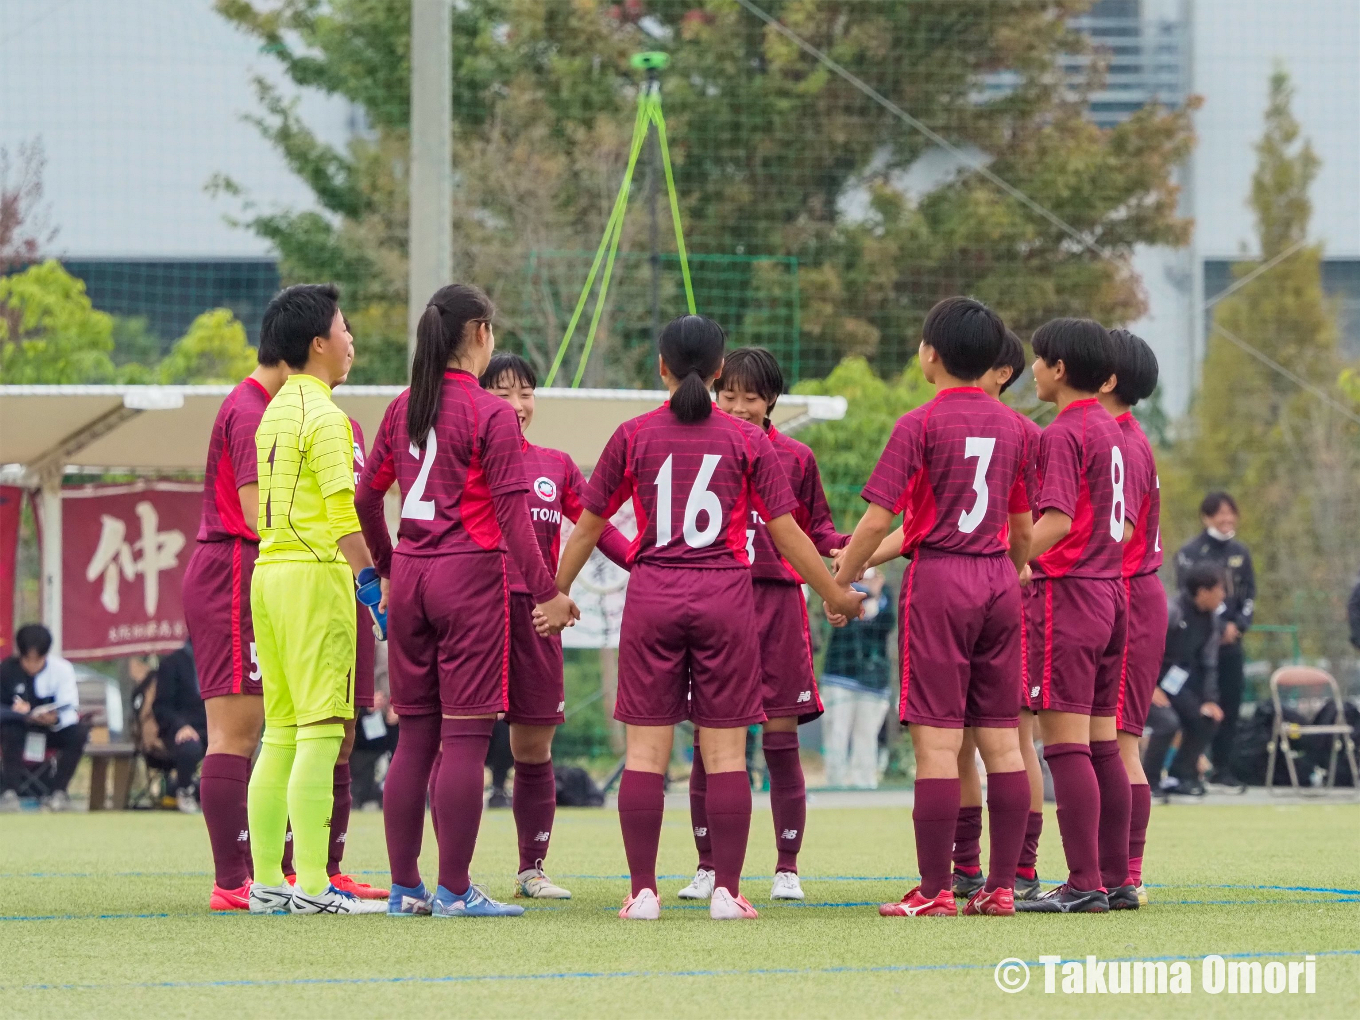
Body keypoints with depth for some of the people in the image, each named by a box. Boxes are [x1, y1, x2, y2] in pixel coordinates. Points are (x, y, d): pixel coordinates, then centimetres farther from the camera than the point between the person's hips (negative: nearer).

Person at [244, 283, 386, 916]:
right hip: (315, 575, -9)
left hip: (269, 572, 9)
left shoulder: (274, 411, 16)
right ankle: (312, 886, -14)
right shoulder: (323, 415, -11)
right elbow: (343, 511, -18)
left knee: (281, 734, 10)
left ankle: (266, 884, 9)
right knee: (320, 732, -10)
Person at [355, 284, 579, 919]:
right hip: (470, 575, -6)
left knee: (415, 736, 10)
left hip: (410, 575, 6)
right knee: (465, 736, -4)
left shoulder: (404, 408, 9)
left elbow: (367, 495, 14)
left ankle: (404, 885, 12)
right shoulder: (491, 415, -10)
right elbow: (511, 510, -13)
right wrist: (547, 592, -10)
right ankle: (453, 890, -5)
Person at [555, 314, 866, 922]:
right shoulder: (746, 441, 2)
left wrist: (557, 591, 23)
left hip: (652, 598, 0)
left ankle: (642, 892, 0)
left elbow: (588, 526, 9)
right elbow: (786, 530, 2)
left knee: (645, 751, 3)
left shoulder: (633, 437, 3)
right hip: (725, 597, 0)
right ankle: (726, 890, 0)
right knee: (725, 752, 3)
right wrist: (834, 593, 14)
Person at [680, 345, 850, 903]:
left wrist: (848, 547, -8)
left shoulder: (795, 458, 7)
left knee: (782, 740, 0)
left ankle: (787, 869, 5)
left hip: (777, 604, -1)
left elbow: (815, 529, 11)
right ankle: (707, 867, 10)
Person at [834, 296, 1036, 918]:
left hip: (938, 579, -6)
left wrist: (840, 579, 1)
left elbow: (878, 520, -11)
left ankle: (935, 891, -7)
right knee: (1001, 741, 7)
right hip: (999, 584, 6)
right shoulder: (1012, 427, 9)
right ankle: (1001, 885, 7)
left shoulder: (920, 424, -8)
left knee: (936, 740, -5)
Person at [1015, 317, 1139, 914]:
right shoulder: (1111, 432, 14)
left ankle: (1083, 884, -12)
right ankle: (1115, 880, 13)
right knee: (1102, 745, 11)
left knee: (1065, 742, -8)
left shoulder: (1063, 434, -12)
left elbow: (1058, 521, -21)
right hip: (1108, 595, 9)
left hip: (1065, 596, -9)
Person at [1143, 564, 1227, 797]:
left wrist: (1210, 699, -2)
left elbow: (1208, 663, 9)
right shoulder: (1170, 611, -24)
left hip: (1171, 680, 8)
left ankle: (1178, 777, 11)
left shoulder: (1211, 620, 2)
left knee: (1205, 720, -2)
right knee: (1167, 721, -27)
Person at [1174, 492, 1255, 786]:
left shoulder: (1240, 552, 12)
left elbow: (1249, 594, 12)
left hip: (1231, 641, 5)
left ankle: (1223, 767, 11)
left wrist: (1238, 624, -6)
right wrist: (1218, 628, -13)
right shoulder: (1190, 553, -5)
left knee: (1230, 704, 4)